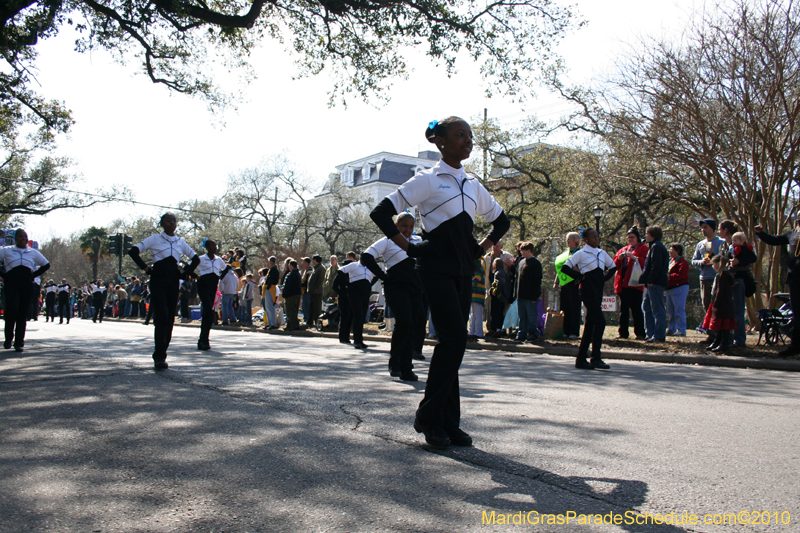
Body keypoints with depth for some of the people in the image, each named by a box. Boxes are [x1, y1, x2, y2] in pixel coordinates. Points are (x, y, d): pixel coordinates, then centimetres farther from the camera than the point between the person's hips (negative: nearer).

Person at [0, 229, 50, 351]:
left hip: (27, 285, 2)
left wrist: (34, 275, 9)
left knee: (23, 314, 1)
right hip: (11, 284, -2)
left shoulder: (34, 253, 13)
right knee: (12, 309, -17)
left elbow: (46, 265, 21)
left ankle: (19, 342, 5)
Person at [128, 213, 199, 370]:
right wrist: (145, 267, -6)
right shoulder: (155, 239, 4)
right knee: (161, 317, -15)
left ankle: (161, 355, 12)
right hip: (158, 282, -4)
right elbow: (133, 251, 0)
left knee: (170, 319, 3)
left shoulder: (181, 242, 14)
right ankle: (159, 357, -15)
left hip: (173, 283, 4)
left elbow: (196, 258, 23)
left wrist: (186, 273, 10)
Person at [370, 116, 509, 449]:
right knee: (454, 337, -17)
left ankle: (449, 423, 10)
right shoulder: (428, 180, -3)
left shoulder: (473, 186, 16)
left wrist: (482, 248, 16)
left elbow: (501, 221, 30)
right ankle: (429, 416, -5)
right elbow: (381, 213, -7)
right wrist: (408, 247, -8)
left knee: (453, 342, 5)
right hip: (436, 268, -6)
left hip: (463, 270, 6)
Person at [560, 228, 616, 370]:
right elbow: (565, 268, -11)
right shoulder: (581, 253, -5)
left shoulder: (602, 253, 14)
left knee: (590, 324, 7)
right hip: (588, 291, -7)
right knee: (600, 322, -16)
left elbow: (613, 267, 27)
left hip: (598, 291, 7)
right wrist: (580, 276, -11)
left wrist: (604, 278, 11)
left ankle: (581, 359, 13)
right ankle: (596, 358, -12)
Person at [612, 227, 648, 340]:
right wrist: (619, 258, -1)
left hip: (635, 284, -6)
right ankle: (623, 333, 11)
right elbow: (614, 265, 18)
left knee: (636, 309, -8)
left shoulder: (644, 249, 5)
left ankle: (640, 334, -3)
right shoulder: (623, 249, 22)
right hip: (622, 284, 6)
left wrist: (634, 258, -20)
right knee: (623, 309, 6)